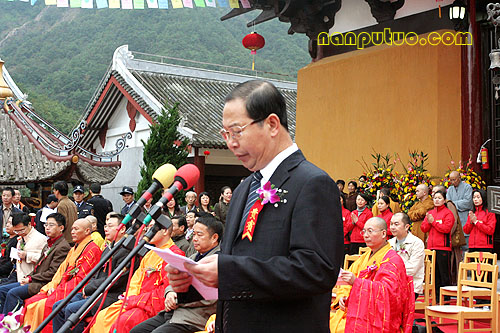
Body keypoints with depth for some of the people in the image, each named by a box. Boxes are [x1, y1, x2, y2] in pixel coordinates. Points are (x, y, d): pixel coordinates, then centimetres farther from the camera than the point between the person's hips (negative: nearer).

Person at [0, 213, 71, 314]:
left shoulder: (63, 247, -13)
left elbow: (52, 273, -18)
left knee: (13, 293, -24)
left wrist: (30, 279, -12)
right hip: (34, 281, 10)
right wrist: (27, 277, 4)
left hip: (44, 284, -10)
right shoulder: (49, 244, 19)